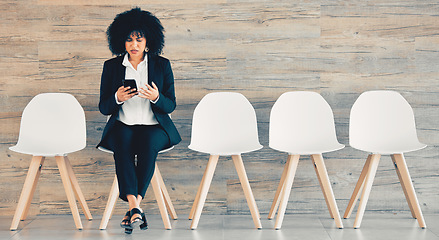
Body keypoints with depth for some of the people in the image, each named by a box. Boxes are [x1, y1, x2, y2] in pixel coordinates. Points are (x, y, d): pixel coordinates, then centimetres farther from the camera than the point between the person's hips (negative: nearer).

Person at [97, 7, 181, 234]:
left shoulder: (162, 65, 5)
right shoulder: (111, 66, 7)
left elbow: (171, 105, 3)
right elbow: (103, 107, 5)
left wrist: (156, 97, -20)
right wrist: (118, 98, -17)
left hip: (154, 126, 0)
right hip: (122, 126, 1)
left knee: (147, 144, -35)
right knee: (122, 145, -34)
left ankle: (134, 205, -31)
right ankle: (135, 208, -42)